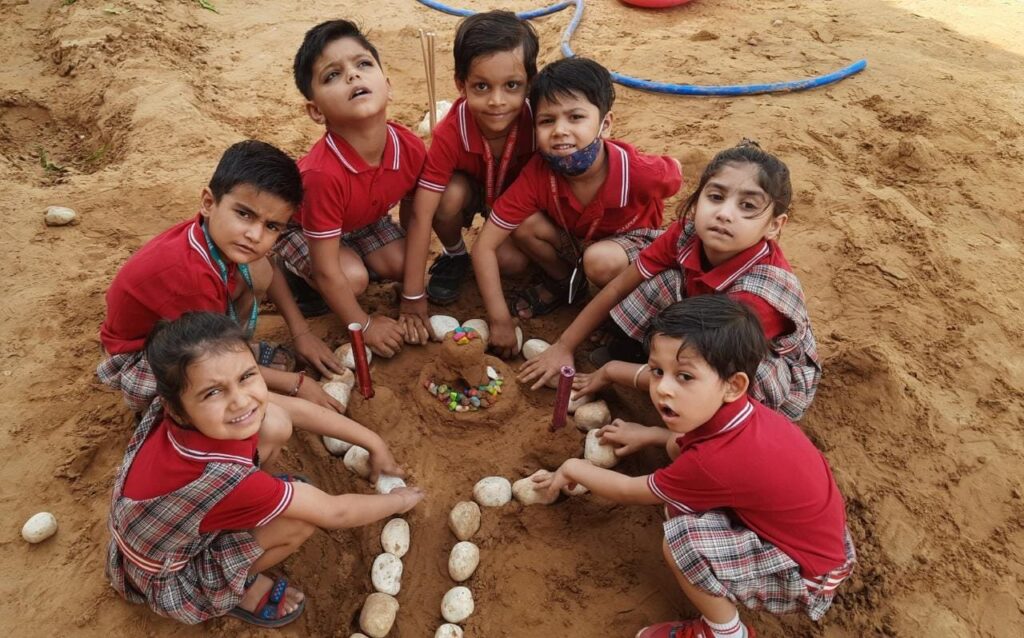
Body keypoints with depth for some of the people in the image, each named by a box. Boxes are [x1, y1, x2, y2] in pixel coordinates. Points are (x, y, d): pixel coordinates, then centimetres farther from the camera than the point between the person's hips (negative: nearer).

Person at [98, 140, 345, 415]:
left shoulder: (215, 231, -19)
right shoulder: (190, 274, -40)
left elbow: (268, 268, 5)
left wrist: (301, 332, 0)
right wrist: (296, 384, -19)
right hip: (139, 361, -7)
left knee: (256, 268, -10)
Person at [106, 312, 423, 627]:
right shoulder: (221, 477, -41)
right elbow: (334, 513, -28)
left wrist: (374, 443, -1)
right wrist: (399, 500, -10)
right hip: (167, 580, -6)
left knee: (274, 426, -11)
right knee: (302, 520, -21)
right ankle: (237, 590, 6)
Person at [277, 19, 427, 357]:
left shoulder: (411, 148, -29)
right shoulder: (323, 173, -43)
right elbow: (327, 272, -34)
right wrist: (364, 326, -22)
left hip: (363, 219, 5)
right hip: (297, 224, -5)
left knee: (399, 264, -13)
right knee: (354, 278, -25)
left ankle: (351, 255, 15)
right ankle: (293, 276, 5)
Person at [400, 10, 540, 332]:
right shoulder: (450, 134, -36)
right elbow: (420, 216, -36)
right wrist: (413, 298, -36)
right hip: (471, 189, 0)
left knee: (513, 260, -25)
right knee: (451, 194, -33)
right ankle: (454, 254, -2)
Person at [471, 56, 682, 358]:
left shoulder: (638, 171, -34)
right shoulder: (537, 174, -29)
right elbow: (484, 246, -27)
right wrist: (500, 321, -33)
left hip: (632, 241, -3)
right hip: (574, 239, 3)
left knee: (599, 260, -36)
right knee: (525, 225, -25)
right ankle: (563, 283, 4)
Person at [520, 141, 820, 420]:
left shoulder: (760, 292, -38)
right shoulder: (688, 234, -23)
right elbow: (619, 286, -13)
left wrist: (613, 371, -21)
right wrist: (564, 346, -9)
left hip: (777, 381, -4)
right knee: (668, 281, -20)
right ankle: (621, 352, -2)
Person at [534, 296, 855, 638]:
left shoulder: (716, 461, -35)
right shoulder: (740, 411, -14)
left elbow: (631, 492, -16)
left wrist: (574, 468, -1)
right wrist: (649, 434, 10)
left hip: (807, 576, -7)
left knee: (680, 539, -27)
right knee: (678, 445, 1)